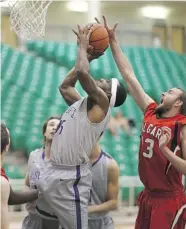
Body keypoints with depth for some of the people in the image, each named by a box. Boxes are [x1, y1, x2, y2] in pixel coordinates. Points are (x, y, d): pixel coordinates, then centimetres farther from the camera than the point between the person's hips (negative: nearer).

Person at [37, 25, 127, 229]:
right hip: (56, 172, 9)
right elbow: (65, 87, 31)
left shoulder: (101, 103, -10)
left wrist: (83, 46, -8)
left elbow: (81, 72, -25)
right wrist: (87, 56, 25)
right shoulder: (83, 103, 16)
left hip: (71, 177, -9)